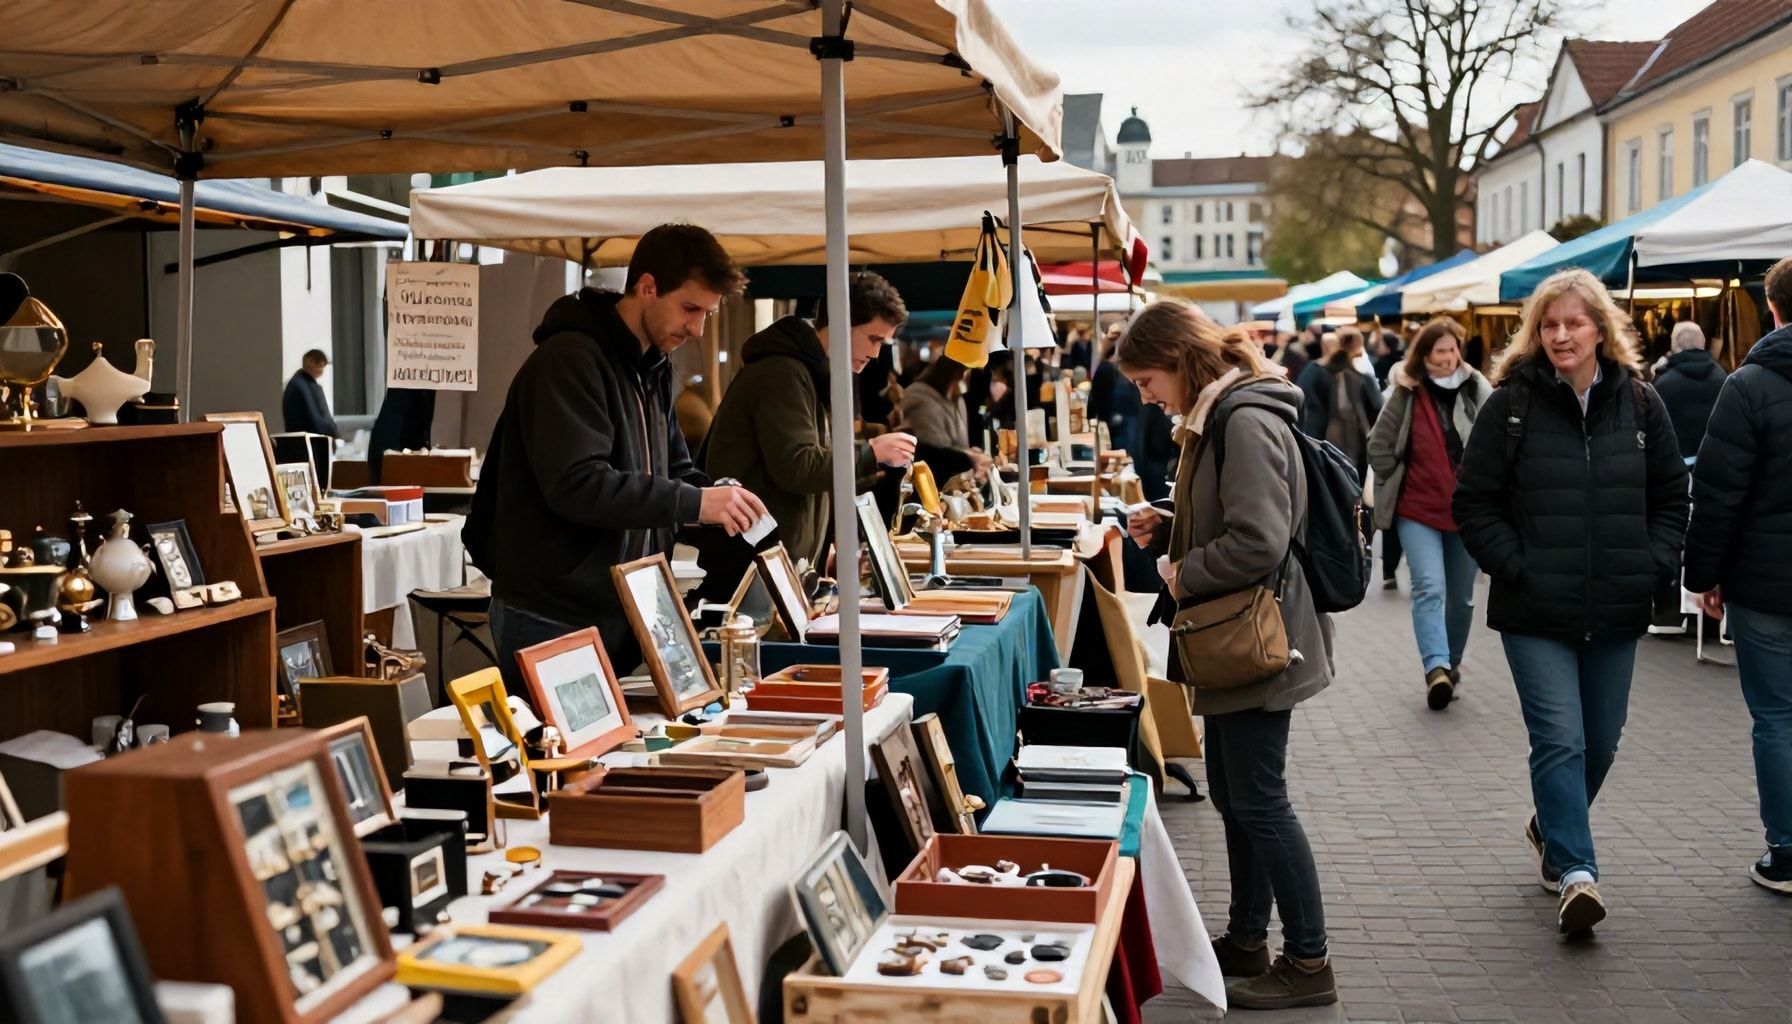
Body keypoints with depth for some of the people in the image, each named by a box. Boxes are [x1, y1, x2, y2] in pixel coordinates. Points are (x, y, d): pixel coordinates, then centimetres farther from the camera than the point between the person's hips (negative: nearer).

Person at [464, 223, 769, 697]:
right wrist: (694, 502, -29)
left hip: (620, 611, 9)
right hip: (553, 620, -9)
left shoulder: (652, 368, 14)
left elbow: (673, 470, 19)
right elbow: (576, 485, -26)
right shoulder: (569, 360, -16)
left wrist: (722, 502, -2)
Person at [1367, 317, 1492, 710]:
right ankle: (1437, 668, -25)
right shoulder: (1408, 394, -3)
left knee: (1461, 596, 11)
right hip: (1419, 510, -2)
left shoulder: (1477, 390, -2)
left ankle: (1450, 665, 27)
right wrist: (1398, 485, 2)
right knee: (1429, 587, -17)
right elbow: (1379, 446, 4)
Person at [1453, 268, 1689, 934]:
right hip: (1536, 612, -3)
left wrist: (1653, 565, -1)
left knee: (1600, 743, 14)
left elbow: (1672, 497, 12)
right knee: (1560, 740, -12)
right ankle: (1575, 873, -7)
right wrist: (1514, 567, -11)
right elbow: (1474, 503, -2)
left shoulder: (1639, 404, 5)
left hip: (1617, 610, 4)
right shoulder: (1512, 404, -4)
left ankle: (1553, 829, 38)